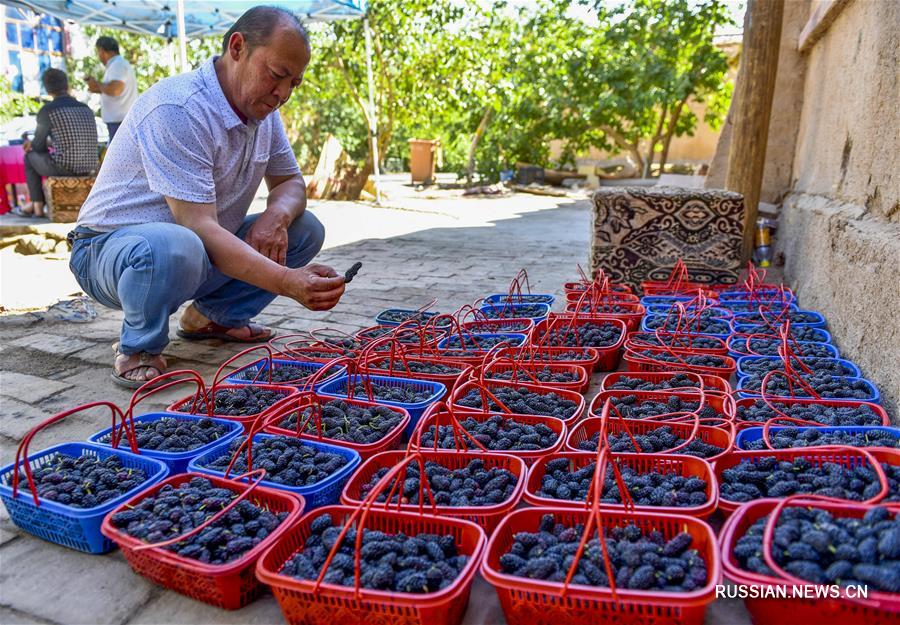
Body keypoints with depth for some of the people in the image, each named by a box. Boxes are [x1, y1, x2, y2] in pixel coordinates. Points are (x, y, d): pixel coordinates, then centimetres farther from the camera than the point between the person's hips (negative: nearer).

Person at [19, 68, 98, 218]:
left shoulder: (47, 110, -8)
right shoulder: (86, 109, 8)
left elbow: (39, 146, 2)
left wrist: (32, 145, 26)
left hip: (64, 168, -6)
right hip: (88, 168, 6)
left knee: (30, 156, 26)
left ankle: (38, 206, 31)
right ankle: (40, 201, 45)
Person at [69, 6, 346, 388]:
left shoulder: (262, 109, -1)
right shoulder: (177, 109, -27)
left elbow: (291, 183, 6)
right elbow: (199, 228, -34)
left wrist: (277, 215, -19)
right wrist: (287, 281, -43)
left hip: (206, 249, 8)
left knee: (305, 229, -4)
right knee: (175, 248, -41)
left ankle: (215, 316, 10)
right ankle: (138, 348, -10)